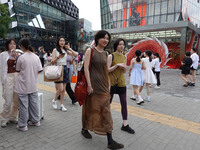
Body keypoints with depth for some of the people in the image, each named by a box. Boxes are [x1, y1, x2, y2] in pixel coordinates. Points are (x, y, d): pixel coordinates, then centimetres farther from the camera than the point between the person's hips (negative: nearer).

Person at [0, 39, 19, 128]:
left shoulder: (17, 54, 10)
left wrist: (16, 57, -6)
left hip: (17, 77, 4)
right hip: (8, 78, -4)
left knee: (16, 100, 7)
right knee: (8, 101, -5)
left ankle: (13, 117, 24)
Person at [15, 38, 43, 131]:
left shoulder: (21, 57, -13)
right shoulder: (36, 57, -2)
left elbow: (18, 70, -1)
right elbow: (40, 70, 0)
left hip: (23, 85, -4)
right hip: (33, 85, 4)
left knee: (23, 105, 5)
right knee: (34, 103, 16)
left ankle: (22, 125, 16)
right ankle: (35, 121, 29)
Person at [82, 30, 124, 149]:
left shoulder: (106, 54, 12)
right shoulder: (90, 51, -5)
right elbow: (86, 68, -12)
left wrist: (108, 85, 12)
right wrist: (89, 85, -18)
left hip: (103, 86, 5)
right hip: (93, 84, -5)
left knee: (106, 111, 6)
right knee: (90, 108, 11)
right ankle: (85, 129, 38)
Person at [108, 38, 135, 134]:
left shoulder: (124, 57, 11)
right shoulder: (111, 56, -6)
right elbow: (107, 70, -10)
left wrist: (124, 68, -6)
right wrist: (117, 65, -18)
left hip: (121, 83, 5)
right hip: (112, 82, -5)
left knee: (124, 103, 5)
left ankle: (125, 125, 14)